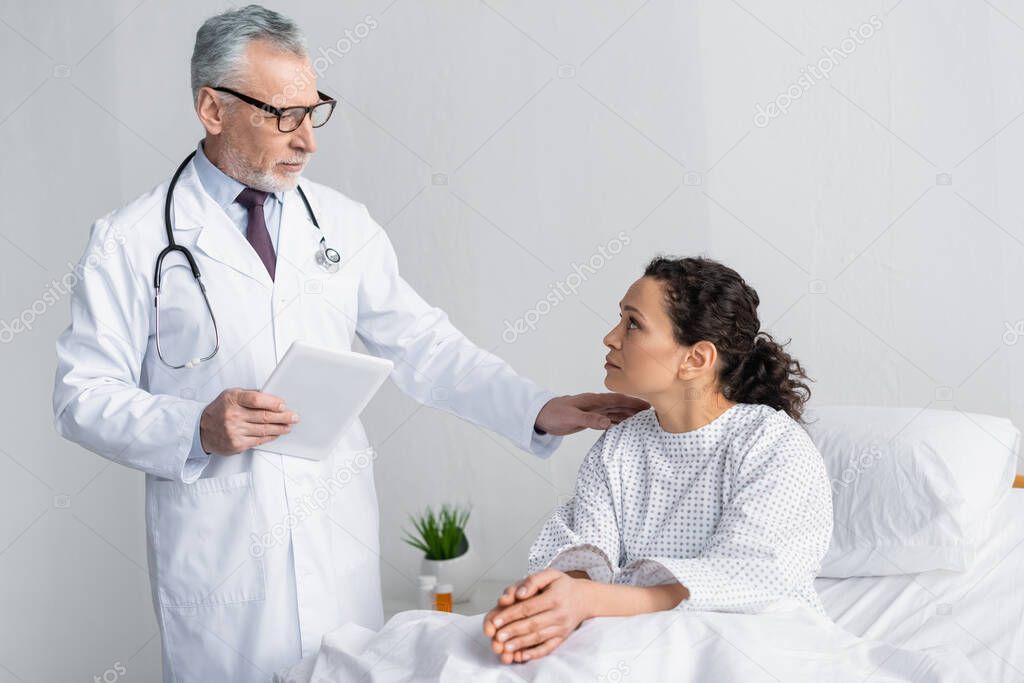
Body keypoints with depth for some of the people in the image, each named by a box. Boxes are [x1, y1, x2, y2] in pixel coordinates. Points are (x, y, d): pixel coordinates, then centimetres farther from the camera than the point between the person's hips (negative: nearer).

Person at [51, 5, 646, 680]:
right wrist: (196, 429, -21)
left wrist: (538, 409, -5)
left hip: (339, 541, 3)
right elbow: (85, 395, -5)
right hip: (217, 544, -3)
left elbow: (422, 344, 6)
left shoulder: (345, 225, 6)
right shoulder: (131, 239, -4)